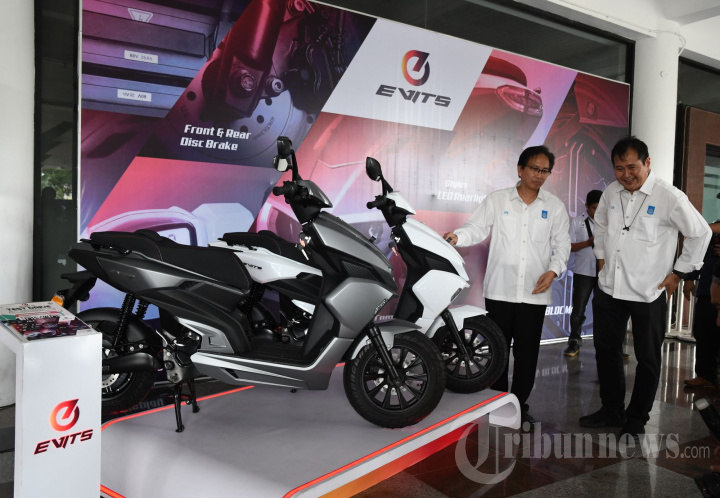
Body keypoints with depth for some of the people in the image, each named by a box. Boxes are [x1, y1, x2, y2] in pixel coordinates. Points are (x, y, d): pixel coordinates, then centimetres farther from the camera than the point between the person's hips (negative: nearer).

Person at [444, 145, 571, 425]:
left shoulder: (554, 207, 9)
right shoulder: (497, 200, 5)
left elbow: (562, 244, 10)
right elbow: (476, 228, 1)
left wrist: (553, 270, -7)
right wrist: (457, 237, -20)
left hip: (535, 293, 1)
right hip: (499, 291, -1)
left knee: (527, 352, 7)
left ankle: (520, 405, 22)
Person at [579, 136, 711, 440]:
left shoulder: (669, 197, -13)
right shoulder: (611, 193, 3)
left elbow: (700, 233, -4)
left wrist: (678, 272, -4)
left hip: (648, 293, -5)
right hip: (609, 289, 5)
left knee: (648, 359, 8)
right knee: (606, 351, 15)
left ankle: (636, 421, 25)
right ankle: (611, 410, 33)